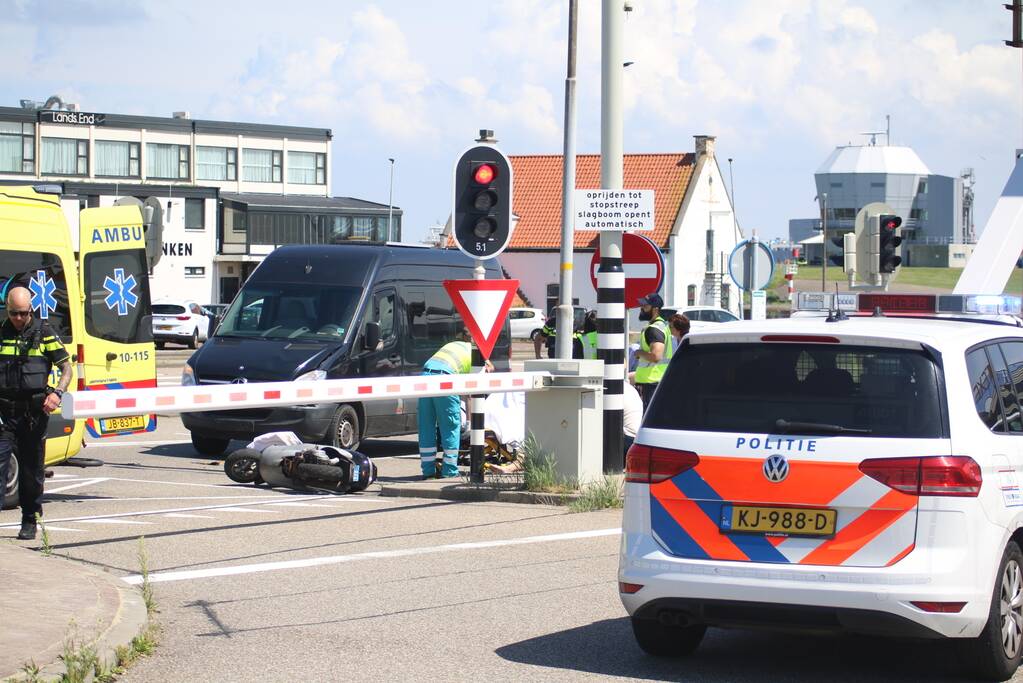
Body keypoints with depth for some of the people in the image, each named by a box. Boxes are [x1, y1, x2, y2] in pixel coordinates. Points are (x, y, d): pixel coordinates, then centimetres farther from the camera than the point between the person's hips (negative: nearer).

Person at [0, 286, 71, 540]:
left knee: (31, 468, 7)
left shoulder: (43, 332, 3)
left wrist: (57, 392, -12)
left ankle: (30, 521, 19)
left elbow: (66, 367, 5)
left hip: (34, 411, -1)